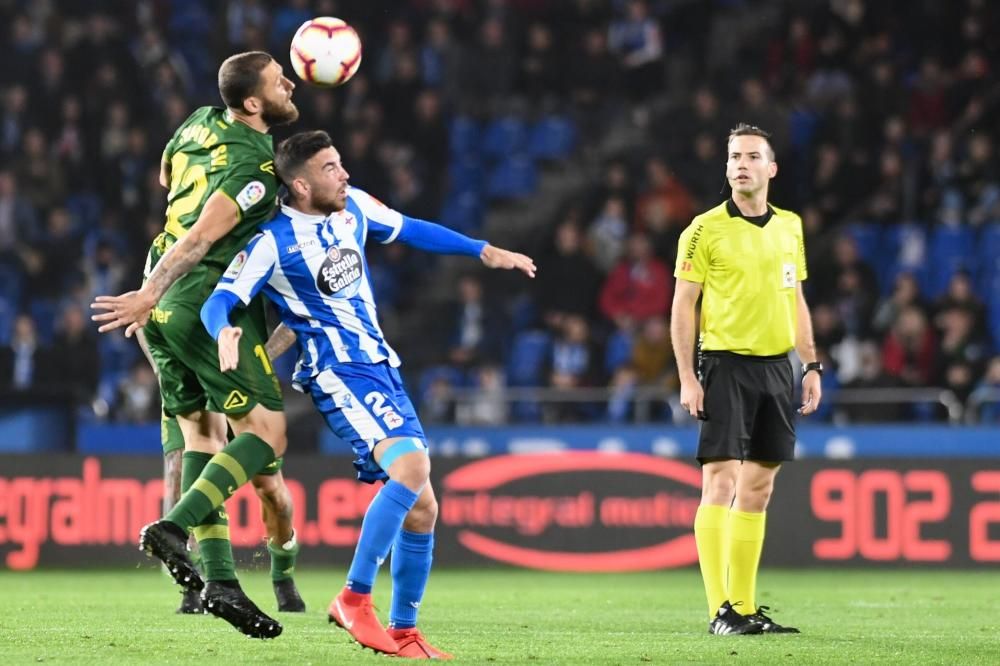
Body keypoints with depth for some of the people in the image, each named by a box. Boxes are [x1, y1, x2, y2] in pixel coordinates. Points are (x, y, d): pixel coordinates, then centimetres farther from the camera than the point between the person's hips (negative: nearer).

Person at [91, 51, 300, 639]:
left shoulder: (202, 124, 10)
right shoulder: (257, 168, -14)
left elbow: (166, 176, 30)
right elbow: (201, 237, -21)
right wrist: (151, 296, -24)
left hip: (165, 310, 9)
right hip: (210, 303, -9)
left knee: (203, 435, 9)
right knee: (267, 431, -4)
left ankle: (219, 578, 2)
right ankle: (174, 528, -19)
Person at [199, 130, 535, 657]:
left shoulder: (353, 207, 6)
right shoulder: (273, 241, -12)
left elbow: (409, 231, 22)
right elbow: (218, 302, -16)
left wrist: (484, 252, 20)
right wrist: (226, 333, -39)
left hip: (383, 369, 8)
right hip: (337, 375, -7)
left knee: (421, 509, 5)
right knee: (411, 466, -29)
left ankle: (404, 631, 19)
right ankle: (354, 599, -21)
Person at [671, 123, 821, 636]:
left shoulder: (789, 226, 12)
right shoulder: (706, 229, -4)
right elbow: (682, 306, -4)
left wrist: (811, 366, 13)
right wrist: (687, 378, -10)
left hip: (777, 366, 6)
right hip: (726, 365, -5)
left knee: (758, 488, 7)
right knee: (721, 482, -10)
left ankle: (745, 606, 13)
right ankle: (720, 610, -11)